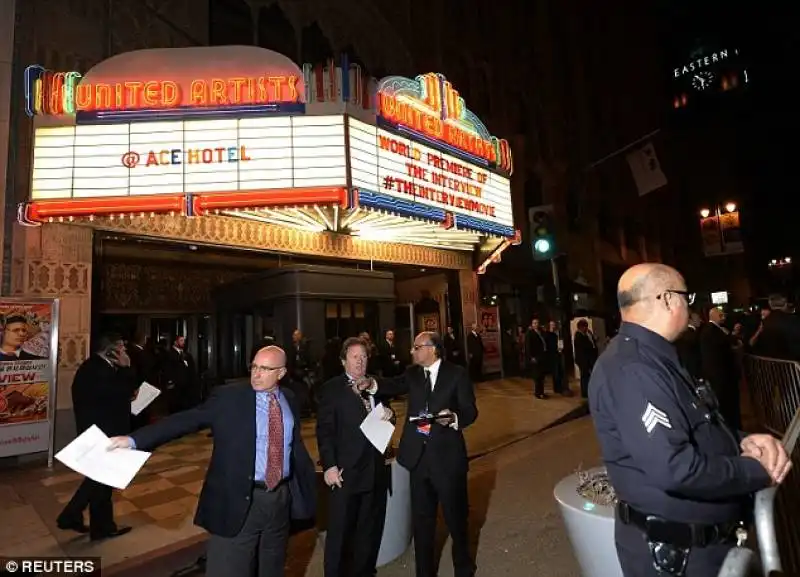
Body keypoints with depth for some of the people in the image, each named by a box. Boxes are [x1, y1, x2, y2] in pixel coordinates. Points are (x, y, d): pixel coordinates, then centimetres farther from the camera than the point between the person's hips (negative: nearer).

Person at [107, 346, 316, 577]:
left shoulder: (289, 399, 3)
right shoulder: (228, 397, -9)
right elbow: (186, 420, -16)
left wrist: (309, 479, 15)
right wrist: (134, 439, -23)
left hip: (281, 497, 4)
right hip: (239, 500, -4)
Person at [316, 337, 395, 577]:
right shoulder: (331, 389, -6)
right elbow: (324, 430, -10)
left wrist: (388, 414, -5)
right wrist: (329, 465, -17)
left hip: (375, 469, 6)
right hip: (345, 471, -5)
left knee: (371, 528, 19)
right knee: (340, 531, 6)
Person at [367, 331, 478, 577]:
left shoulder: (456, 373, -6)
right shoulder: (412, 373, 5)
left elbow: (471, 411, -7)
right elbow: (395, 385, -11)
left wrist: (453, 418, -26)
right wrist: (373, 385, -28)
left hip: (447, 456, -3)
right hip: (419, 456, 3)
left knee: (456, 517, 16)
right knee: (422, 519, 17)